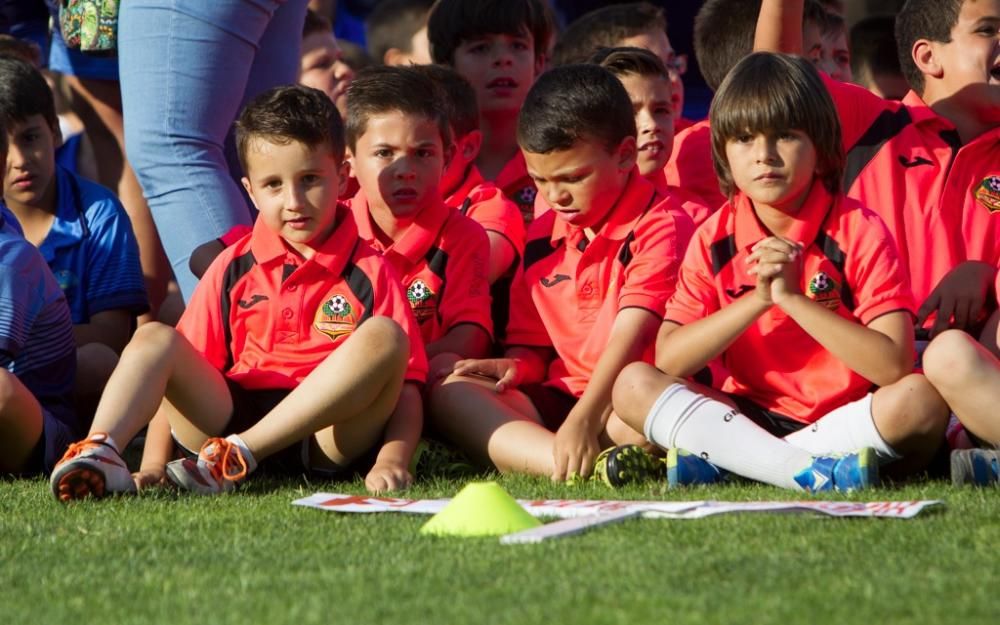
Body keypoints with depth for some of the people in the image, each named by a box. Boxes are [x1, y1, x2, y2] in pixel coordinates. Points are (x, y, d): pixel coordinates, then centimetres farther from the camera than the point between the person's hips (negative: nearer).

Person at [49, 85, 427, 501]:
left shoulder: (368, 272, 6)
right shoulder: (233, 268, 15)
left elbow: (406, 388, 0)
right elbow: (177, 382, 12)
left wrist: (392, 459, -19)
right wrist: (152, 462, -3)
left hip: (326, 432, -2)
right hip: (233, 414, 3)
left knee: (383, 338, -26)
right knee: (154, 338, -14)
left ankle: (236, 454, -31)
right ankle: (99, 454, -41)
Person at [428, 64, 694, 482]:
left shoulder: (661, 227, -6)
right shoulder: (541, 238, 16)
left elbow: (631, 333, -19)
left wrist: (583, 420, -31)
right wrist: (516, 366, -6)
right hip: (560, 397, 7)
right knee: (450, 395, -18)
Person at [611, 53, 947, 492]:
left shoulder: (859, 232, -8)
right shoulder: (715, 239, 2)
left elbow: (895, 365, -19)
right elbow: (667, 360, -8)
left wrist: (791, 297, -23)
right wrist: (758, 299, -19)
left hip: (845, 418, -3)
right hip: (749, 416, 3)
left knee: (920, 399, -33)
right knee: (633, 385, -17)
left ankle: (720, 459, -28)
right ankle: (811, 471, -30)